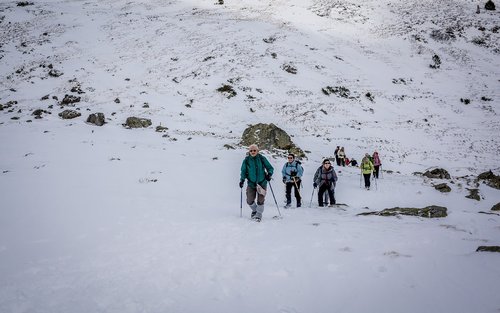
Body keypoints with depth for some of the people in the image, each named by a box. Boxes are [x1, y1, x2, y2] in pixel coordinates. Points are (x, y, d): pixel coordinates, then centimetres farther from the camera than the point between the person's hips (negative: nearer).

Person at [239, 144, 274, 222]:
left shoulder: (262, 159, -5)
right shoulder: (246, 160, -2)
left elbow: (270, 168, 2)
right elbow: (243, 171, 8)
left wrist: (269, 174, -17)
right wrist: (242, 180, -6)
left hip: (262, 183, -1)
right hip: (251, 183, 2)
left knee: (260, 200, -2)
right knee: (249, 201, 4)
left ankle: (259, 215, 16)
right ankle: (254, 210, 34)